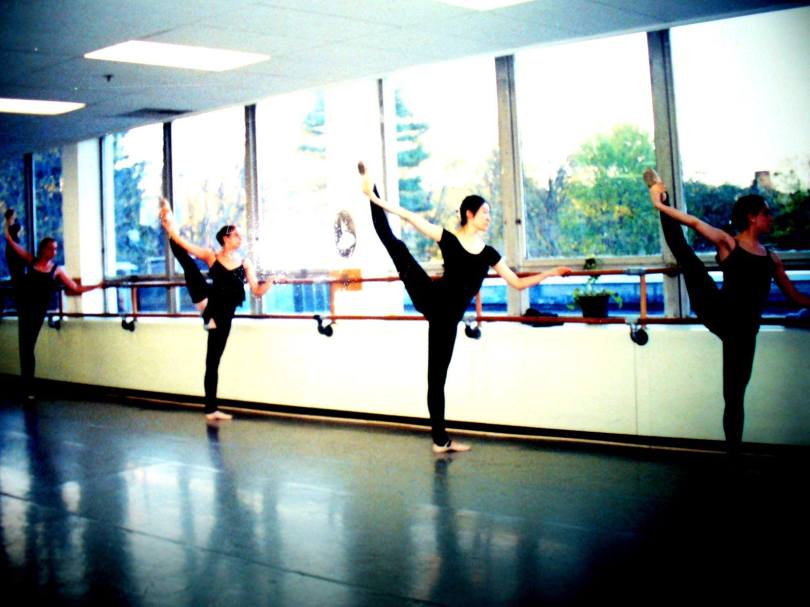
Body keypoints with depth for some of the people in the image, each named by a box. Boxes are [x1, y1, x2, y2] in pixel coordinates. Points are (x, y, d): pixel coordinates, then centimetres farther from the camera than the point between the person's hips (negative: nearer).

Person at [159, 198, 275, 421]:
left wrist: (271, 281, -15)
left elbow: (257, 291, 3)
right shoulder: (211, 256, 2)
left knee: (213, 361, 7)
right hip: (209, 302, -2)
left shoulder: (245, 263, 8)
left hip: (223, 314, 2)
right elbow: (181, 241, -5)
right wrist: (169, 225, -17)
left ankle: (211, 409, 16)